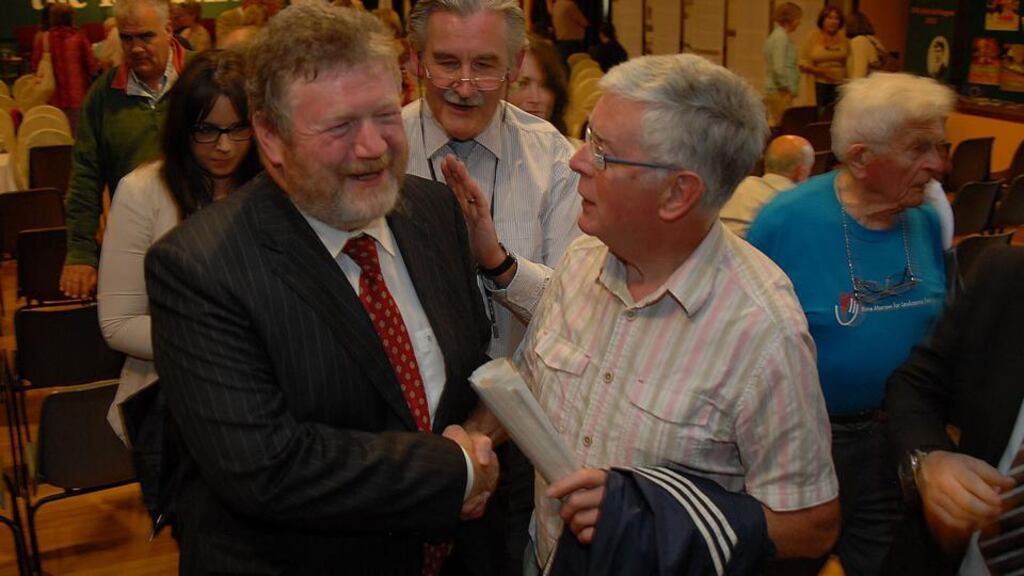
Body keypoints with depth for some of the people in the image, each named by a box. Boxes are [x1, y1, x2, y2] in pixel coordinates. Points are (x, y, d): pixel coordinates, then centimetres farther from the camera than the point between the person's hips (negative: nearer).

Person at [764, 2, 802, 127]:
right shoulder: (781, 37, -13)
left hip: (773, 91, 10)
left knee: (774, 125, 11)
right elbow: (779, 68, -21)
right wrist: (786, 89, -15)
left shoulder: (776, 36, 17)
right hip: (780, 93, -10)